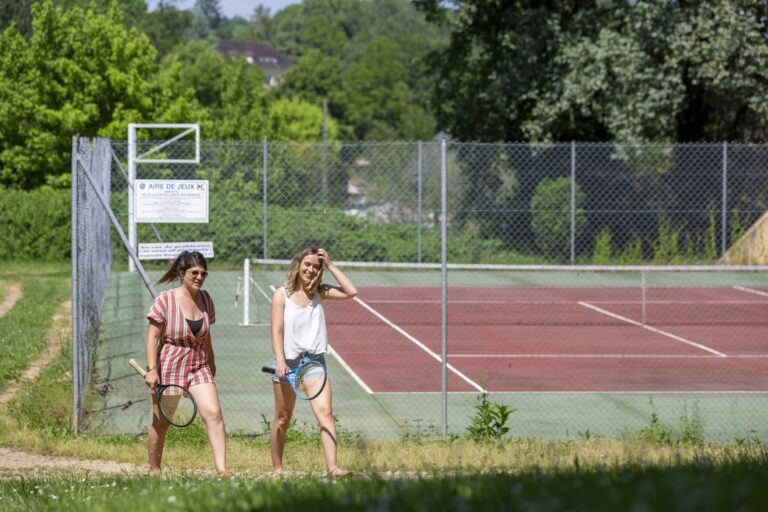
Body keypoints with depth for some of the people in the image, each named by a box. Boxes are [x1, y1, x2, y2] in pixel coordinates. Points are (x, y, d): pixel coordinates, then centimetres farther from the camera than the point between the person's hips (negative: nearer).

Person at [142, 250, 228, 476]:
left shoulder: (205, 299, 6)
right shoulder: (165, 300, -10)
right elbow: (152, 337, -11)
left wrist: (211, 364, 24)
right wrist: (151, 369, -18)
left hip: (199, 367, 4)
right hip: (169, 367, -4)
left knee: (213, 414, -14)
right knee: (161, 422, 6)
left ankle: (222, 470, -18)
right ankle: (154, 471, 23)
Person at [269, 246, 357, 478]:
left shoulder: (319, 293, 10)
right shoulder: (282, 294, -1)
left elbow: (351, 292, 0)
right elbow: (277, 331, -8)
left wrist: (330, 266, 0)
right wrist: (280, 361, -21)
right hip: (288, 362, -2)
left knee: (325, 413, -14)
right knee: (283, 419, 7)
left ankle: (332, 467, -23)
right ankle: (277, 469, 18)